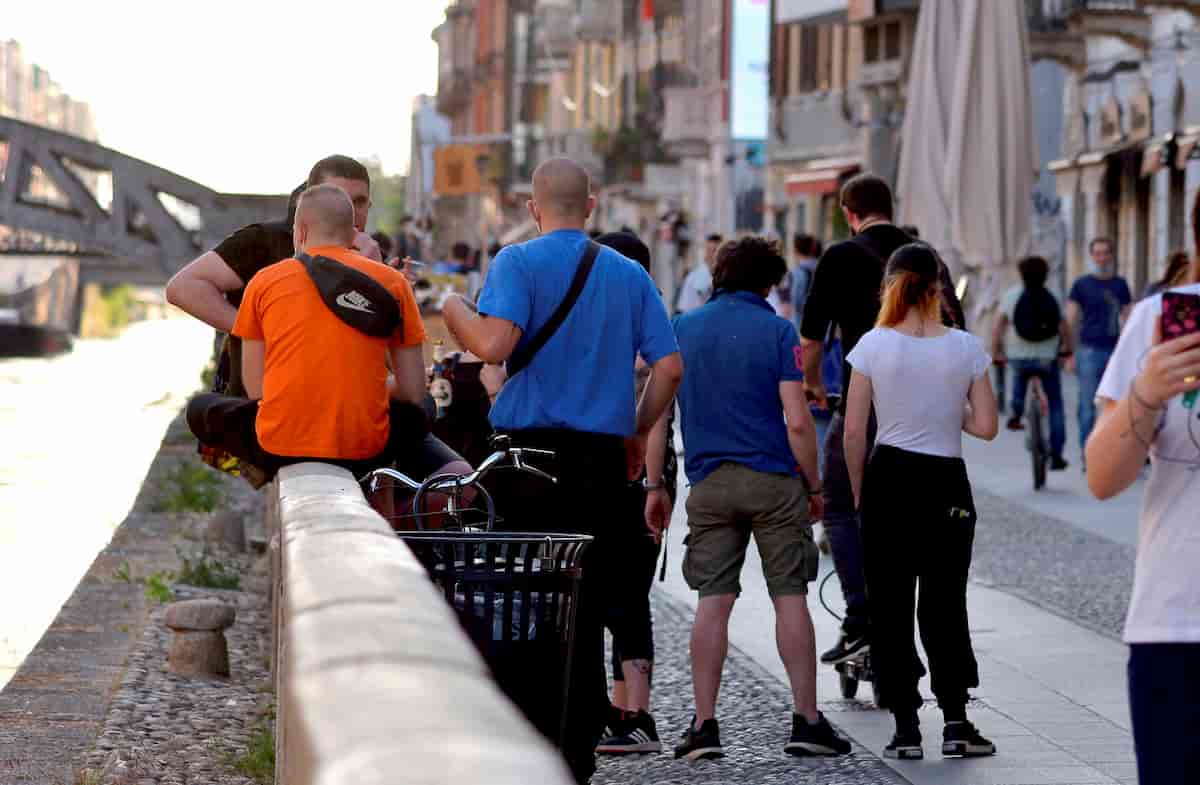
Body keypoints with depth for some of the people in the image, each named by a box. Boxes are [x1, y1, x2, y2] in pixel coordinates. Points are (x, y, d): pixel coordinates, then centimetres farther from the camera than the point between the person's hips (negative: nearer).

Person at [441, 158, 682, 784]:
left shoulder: (518, 263, -3)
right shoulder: (629, 274, 9)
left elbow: (493, 344, -19)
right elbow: (669, 366, 4)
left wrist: (454, 311, 1)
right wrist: (636, 434, 17)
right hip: (602, 457, 3)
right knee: (585, 609, 8)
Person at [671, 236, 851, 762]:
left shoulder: (682, 329, 7)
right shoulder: (777, 330, -3)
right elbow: (797, 422, -9)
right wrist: (814, 487, 1)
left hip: (709, 482, 3)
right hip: (774, 481, -3)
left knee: (712, 603, 3)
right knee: (790, 599, 3)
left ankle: (704, 726, 1)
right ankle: (807, 722, 4)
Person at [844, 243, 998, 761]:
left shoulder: (873, 346, -6)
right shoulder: (966, 348, -4)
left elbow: (853, 432, -5)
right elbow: (986, 427, -3)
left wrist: (858, 491, 8)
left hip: (888, 479, -1)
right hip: (945, 483, 1)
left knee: (891, 607, 7)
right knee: (944, 602, 10)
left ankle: (906, 728, 6)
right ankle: (955, 723, 4)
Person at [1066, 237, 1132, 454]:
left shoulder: (1120, 284, 12)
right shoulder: (1082, 284, 4)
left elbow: (1127, 318, 15)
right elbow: (1070, 320, 3)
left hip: (1116, 351, 3)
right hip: (1090, 351, -3)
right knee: (1088, 406, -2)